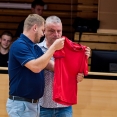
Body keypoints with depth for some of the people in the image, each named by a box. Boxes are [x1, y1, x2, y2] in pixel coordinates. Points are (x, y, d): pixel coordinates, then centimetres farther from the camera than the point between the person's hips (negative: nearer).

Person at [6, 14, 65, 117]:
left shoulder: (36, 48, 12)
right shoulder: (19, 45, -16)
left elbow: (52, 66, 6)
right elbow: (36, 67, -27)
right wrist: (54, 47, -22)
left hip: (34, 103, 9)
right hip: (20, 104, -9)